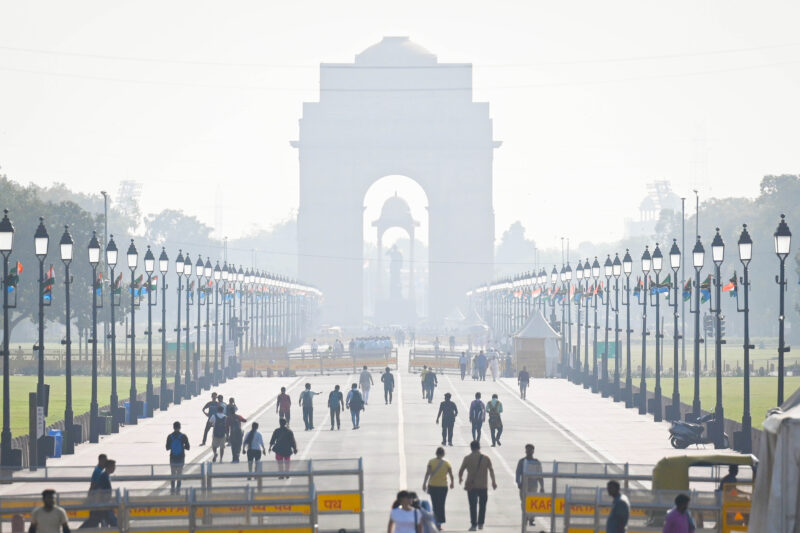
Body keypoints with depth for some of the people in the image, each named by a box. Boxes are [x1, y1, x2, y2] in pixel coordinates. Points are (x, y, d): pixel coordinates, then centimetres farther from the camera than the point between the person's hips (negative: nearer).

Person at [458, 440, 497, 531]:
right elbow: (491, 470, -5)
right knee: (482, 505, 14)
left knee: (473, 506, 2)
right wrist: (494, 482, -4)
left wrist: (460, 478, 20)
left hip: (471, 486, -1)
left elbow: (461, 470, 1)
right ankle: (480, 524, 14)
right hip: (483, 486, 1)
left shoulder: (467, 458, -3)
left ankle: (474, 524, -2)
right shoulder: (486, 458, 1)